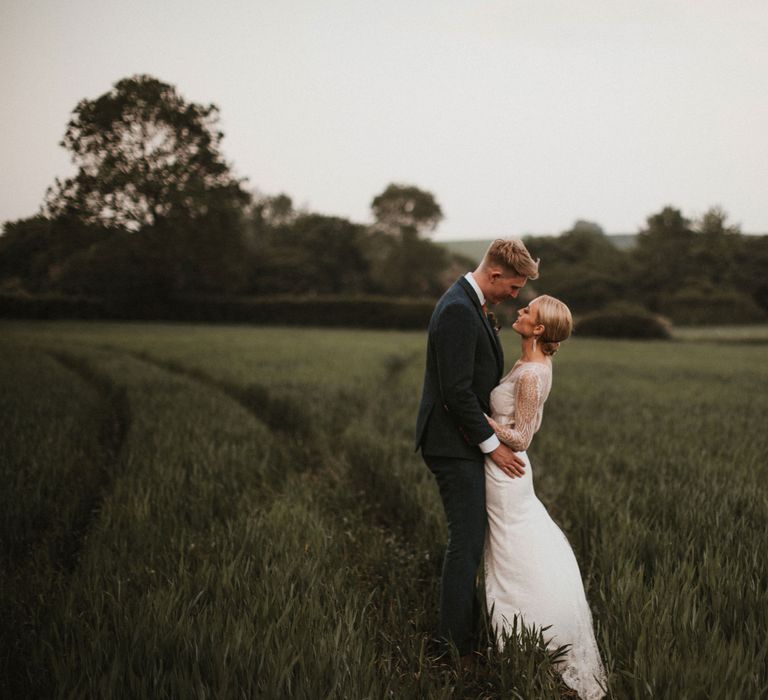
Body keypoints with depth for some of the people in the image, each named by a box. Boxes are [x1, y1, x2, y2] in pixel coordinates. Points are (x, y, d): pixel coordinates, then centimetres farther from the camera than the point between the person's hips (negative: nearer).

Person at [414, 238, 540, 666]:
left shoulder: (469, 305, 12)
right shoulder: (458, 311, -21)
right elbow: (456, 391, -24)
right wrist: (492, 444, -16)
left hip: (464, 442, 10)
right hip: (455, 444, -10)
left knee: (470, 539, 16)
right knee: (467, 543, -5)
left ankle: (464, 629, 27)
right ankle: (458, 648, 4)